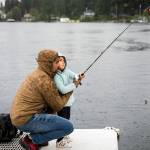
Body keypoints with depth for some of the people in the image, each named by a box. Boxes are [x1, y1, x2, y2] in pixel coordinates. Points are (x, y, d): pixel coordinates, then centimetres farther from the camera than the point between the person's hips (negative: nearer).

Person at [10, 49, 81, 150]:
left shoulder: (37, 73, 11)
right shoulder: (45, 81, -18)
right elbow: (58, 105, -8)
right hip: (27, 120, -10)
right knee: (68, 127, -11)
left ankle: (35, 136, 16)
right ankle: (32, 139, -2)